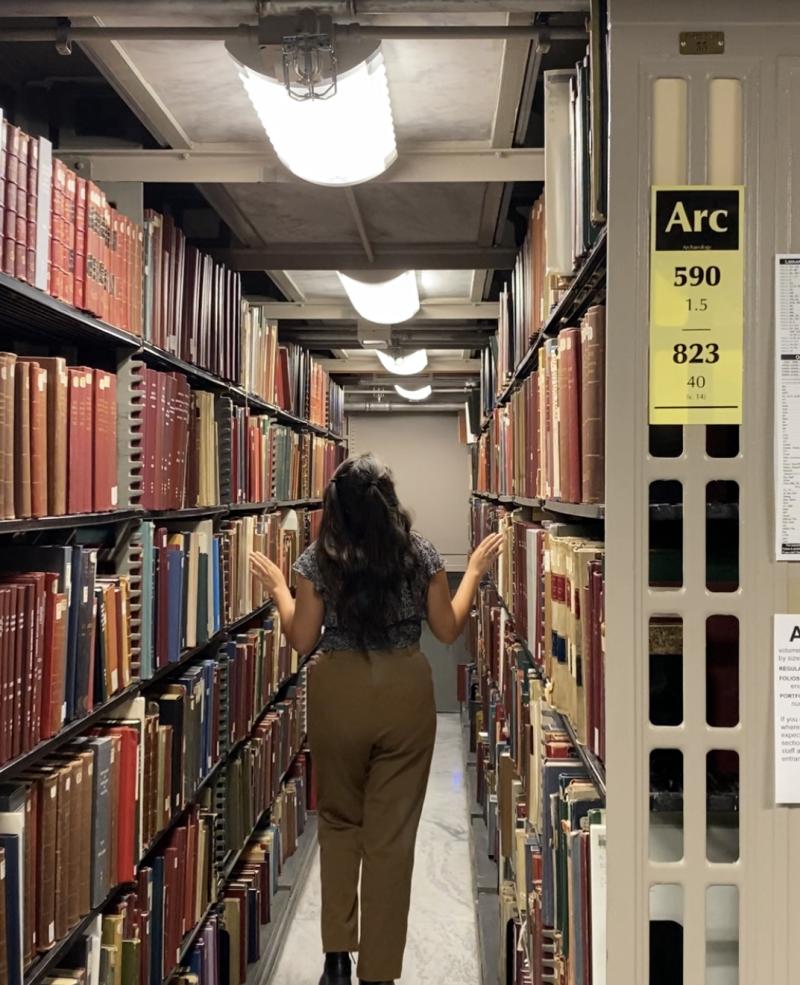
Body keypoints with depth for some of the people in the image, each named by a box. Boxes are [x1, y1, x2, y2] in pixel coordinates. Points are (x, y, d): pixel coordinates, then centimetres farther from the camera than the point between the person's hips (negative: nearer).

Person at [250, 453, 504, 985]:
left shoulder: (317, 559, -6)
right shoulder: (421, 553, -4)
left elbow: (303, 640, -1)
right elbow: (448, 629, 2)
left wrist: (278, 588, 12)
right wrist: (474, 572, 14)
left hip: (339, 693, 0)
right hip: (405, 692, 0)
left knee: (339, 820, 19)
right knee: (392, 832, 8)